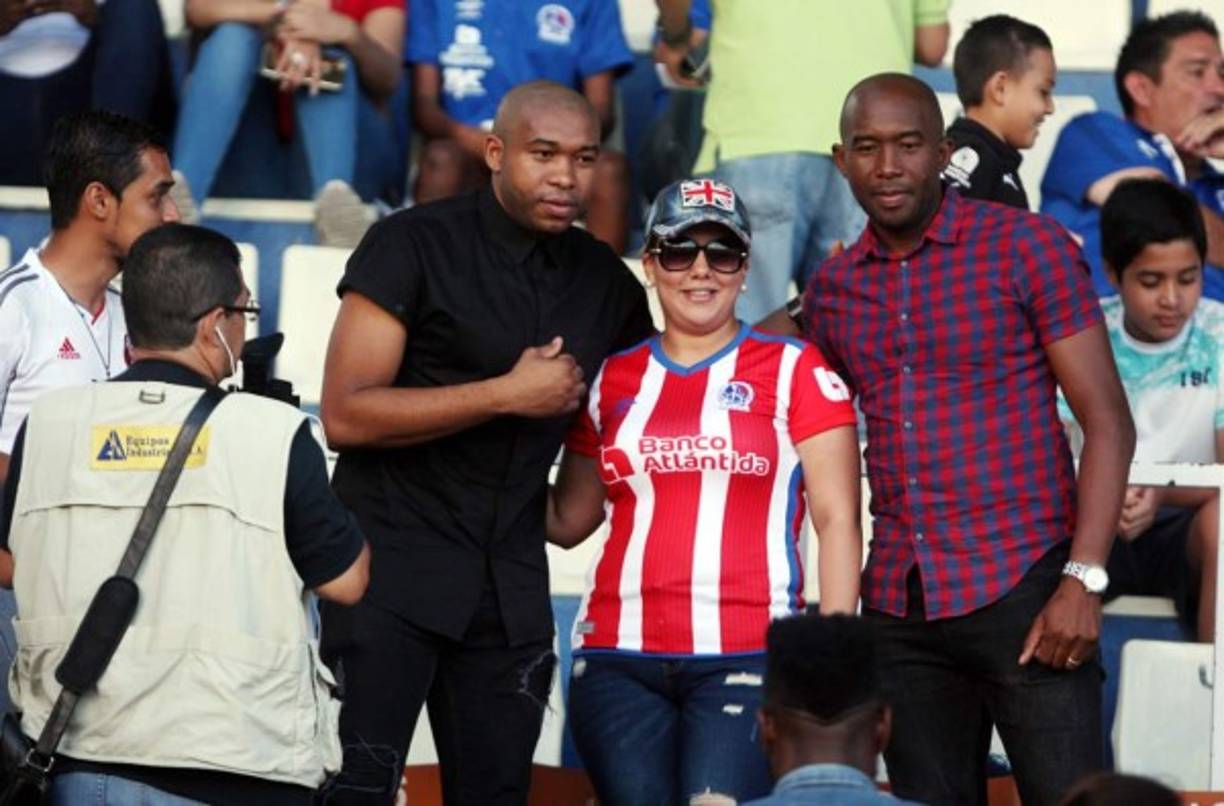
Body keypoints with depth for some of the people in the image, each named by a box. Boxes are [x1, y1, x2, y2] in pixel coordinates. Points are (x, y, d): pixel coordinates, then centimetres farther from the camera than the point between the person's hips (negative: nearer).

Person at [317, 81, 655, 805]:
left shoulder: (604, 280, 11)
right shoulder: (415, 245, -5)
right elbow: (346, 415, -13)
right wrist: (508, 395, -15)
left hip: (511, 582, 5)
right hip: (392, 562, -5)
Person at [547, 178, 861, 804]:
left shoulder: (794, 371, 4)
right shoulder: (611, 380, 15)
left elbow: (836, 520, 1)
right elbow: (568, 521, 18)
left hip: (747, 659, -4)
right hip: (618, 659, 4)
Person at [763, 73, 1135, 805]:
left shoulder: (1028, 248, -4)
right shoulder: (832, 288, 11)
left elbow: (1108, 423, -6)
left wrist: (1084, 579, -15)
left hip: (1023, 588, -5)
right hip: (898, 607, 5)